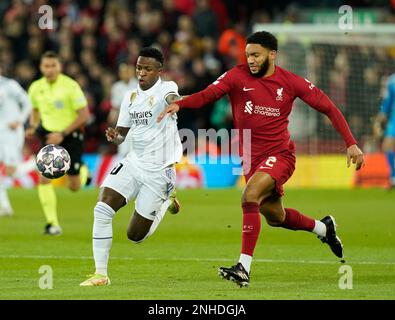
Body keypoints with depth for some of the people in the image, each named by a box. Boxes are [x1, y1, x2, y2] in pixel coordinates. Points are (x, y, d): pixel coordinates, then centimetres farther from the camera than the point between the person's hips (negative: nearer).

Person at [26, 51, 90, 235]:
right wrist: (33, 127, -4)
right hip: (49, 134, 3)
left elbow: (84, 114, -15)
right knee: (44, 178, -18)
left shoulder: (70, 86, -16)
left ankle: (83, 172, 43)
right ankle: (52, 224, -11)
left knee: (74, 187, 3)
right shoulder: (35, 88, -2)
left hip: (70, 136, -3)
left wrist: (62, 134, -22)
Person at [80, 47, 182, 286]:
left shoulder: (165, 88, -11)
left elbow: (172, 98, -36)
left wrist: (175, 103, -62)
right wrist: (113, 136, -9)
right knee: (102, 210, -17)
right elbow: (122, 133, 17)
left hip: (158, 170, -5)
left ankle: (166, 203, 31)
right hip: (133, 164, 5)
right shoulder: (130, 97, 9)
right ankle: (100, 274, -8)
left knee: (136, 235, 2)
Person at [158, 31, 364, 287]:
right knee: (275, 216, 18)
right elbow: (208, 95, -15)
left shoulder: (291, 82, -7)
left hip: (280, 154, -4)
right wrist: (179, 104, -34)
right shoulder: (238, 76, -4)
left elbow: (328, 107, 0)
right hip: (251, 157, 4)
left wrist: (351, 143, -5)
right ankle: (323, 227, 47)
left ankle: (244, 268, -28)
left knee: (250, 196, -28)